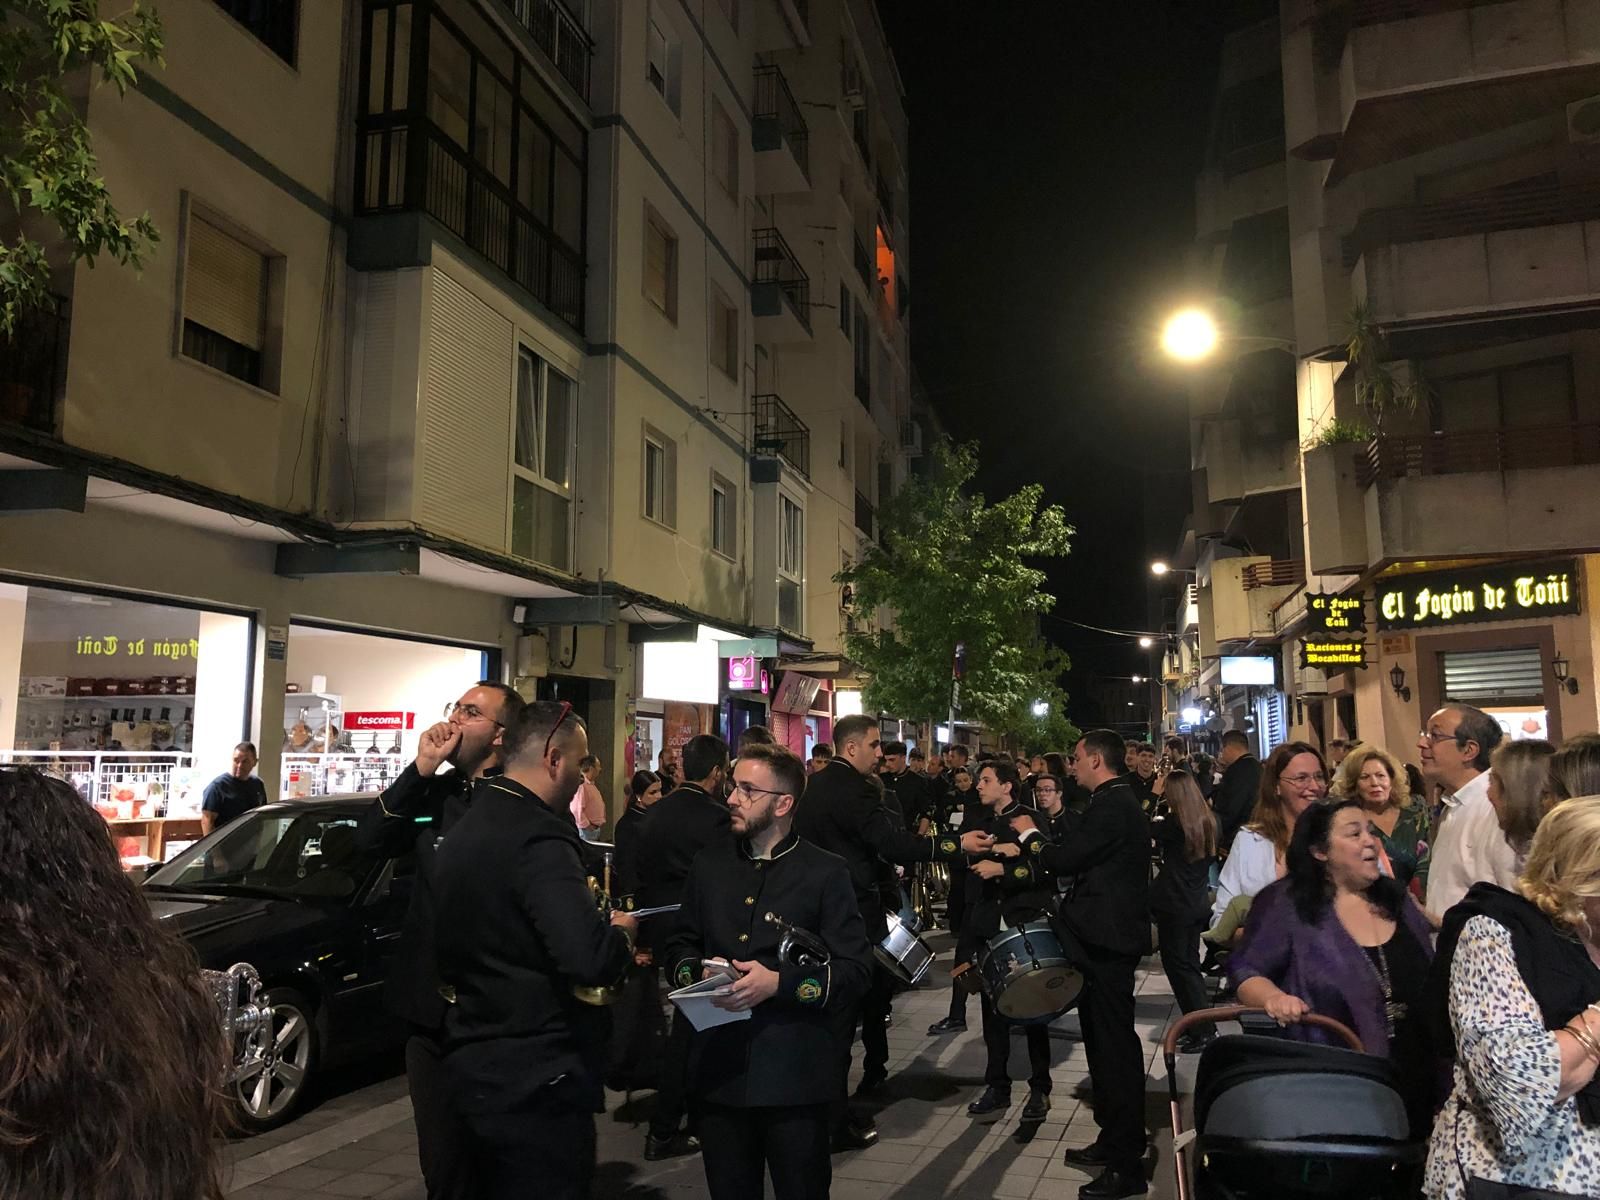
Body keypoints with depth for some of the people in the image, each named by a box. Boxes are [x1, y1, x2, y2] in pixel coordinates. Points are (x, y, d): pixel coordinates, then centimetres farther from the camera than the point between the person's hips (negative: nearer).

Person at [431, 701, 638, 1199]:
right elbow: (591, 960, -31)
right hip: (535, 1084, -9)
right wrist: (622, 931, -11)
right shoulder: (538, 839, -21)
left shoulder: (467, 827, 9)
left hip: (472, 1072, 9)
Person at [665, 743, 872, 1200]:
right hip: (718, 1071, 4)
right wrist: (693, 971, -5)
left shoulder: (825, 873, -5)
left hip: (796, 1076, -4)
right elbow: (681, 943, 18)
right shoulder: (709, 864, 9)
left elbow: (856, 969, -9)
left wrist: (780, 982, -21)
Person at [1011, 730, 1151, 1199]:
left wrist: (1030, 835, -4)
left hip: (1109, 938, -11)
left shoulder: (1111, 805, -18)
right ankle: (1113, 1141, 30)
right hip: (1109, 935, 11)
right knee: (1105, 1037, 18)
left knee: (1114, 1042, -5)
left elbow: (1066, 860, -20)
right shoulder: (1118, 801, 14)